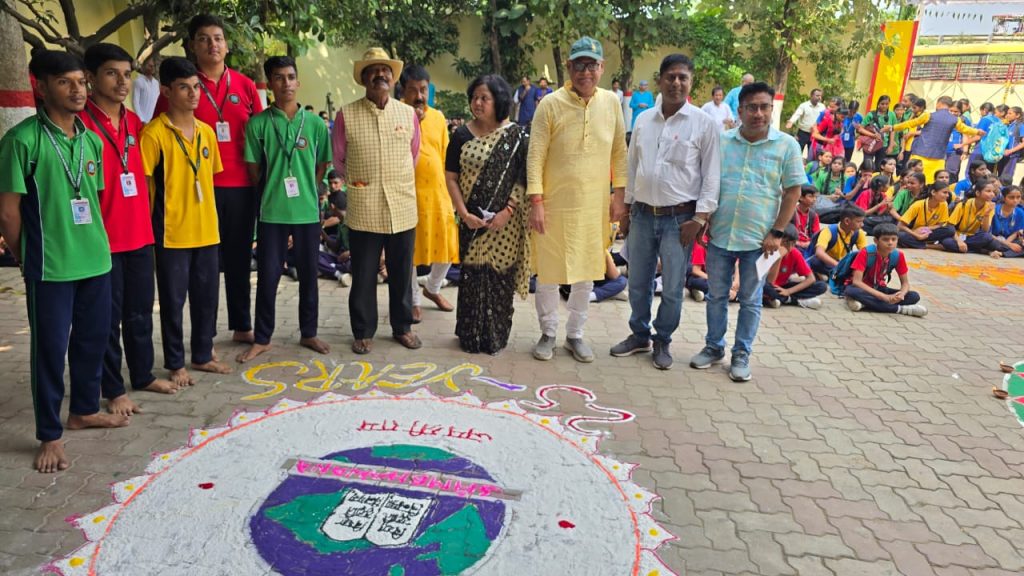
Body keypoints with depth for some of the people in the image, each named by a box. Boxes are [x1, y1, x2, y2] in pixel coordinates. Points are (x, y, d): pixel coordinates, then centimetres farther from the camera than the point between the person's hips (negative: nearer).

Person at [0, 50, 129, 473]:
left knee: (93, 339, 16)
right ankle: (50, 436, 16)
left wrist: (94, 244, 13)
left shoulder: (91, 140, 8)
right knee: (50, 349, 3)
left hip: (96, 260, 6)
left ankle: (84, 410, 35)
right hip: (50, 268, -6)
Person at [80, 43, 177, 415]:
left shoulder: (134, 122, 10)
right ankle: (113, 390, 18)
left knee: (141, 312, 16)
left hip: (140, 235, 6)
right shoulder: (81, 123, -11)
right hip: (103, 239, -6)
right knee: (108, 317, 5)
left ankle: (143, 375, 32)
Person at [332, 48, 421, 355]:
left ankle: (402, 327, 27)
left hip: (403, 208, 2)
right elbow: (339, 161, 8)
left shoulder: (409, 113, 5)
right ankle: (363, 332, 21)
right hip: (363, 210, -2)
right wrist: (359, 181, 9)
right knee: (363, 276, 7)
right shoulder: (346, 115, -1)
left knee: (402, 273, 12)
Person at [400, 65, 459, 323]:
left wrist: (450, 192, 11)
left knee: (447, 247, 9)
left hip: (439, 193, 4)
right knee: (410, 251, 6)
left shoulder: (438, 117, 9)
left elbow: (446, 157, 13)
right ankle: (414, 301, 22)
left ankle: (433, 288, 34)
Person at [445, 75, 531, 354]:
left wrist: (507, 211, -14)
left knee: (500, 277, 3)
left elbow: (523, 178, -4)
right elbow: (451, 177, 3)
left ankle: (496, 336, 17)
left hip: (505, 223, -1)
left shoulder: (517, 135, -2)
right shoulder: (462, 135, 3)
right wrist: (464, 213, -8)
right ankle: (470, 335, 20)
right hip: (471, 221, 2)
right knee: (471, 276, 7)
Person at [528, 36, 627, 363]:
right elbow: (535, 156, -8)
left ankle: (575, 334, 28)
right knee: (549, 273, 7)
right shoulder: (551, 104, -8)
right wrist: (535, 201, -13)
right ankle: (548, 333, 26)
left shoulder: (611, 102, 2)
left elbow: (620, 152, 9)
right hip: (555, 204, -3)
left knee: (586, 273, 12)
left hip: (595, 206, 3)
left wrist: (620, 195, 5)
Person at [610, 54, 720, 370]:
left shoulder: (705, 124, -6)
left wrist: (699, 218, -11)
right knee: (638, 284, 14)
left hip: (679, 217, -4)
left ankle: (662, 341, 24)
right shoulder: (643, 121, 7)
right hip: (643, 214, 4)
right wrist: (626, 210, 12)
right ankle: (639, 335, 32)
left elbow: (711, 175, -6)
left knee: (672, 289, 5)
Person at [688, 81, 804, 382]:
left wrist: (777, 233, -7)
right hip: (720, 234, 2)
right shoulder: (721, 141, 2)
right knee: (716, 295, 13)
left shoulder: (787, 145, -2)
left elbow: (793, 192, -1)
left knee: (750, 300, 9)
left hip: (758, 238, -2)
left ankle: (742, 354, 22)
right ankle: (714, 346, 28)